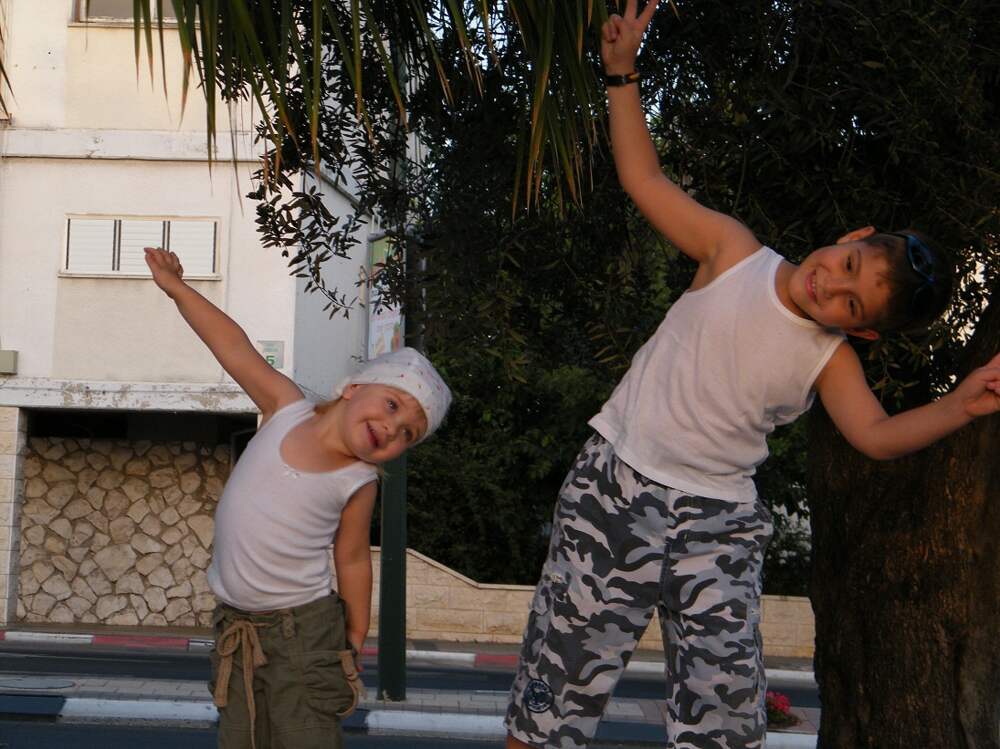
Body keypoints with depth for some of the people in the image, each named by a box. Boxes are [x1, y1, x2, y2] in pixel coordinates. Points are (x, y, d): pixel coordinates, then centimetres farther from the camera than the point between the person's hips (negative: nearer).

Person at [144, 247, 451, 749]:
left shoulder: (358, 485, -9)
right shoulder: (285, 409, -4)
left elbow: (353, 560, 1)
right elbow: (233, 346, -1)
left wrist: (355, 643, 6)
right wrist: (176, 287, 0)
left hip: (303, 632, -3)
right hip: (235, 627, 4)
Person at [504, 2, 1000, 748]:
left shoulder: (830, 358, 0)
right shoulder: (736, 254, -4)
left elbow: (877, 433, -13)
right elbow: (644, 178, 1)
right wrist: (622, 72, -5)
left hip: (721, 523, 2)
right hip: (618, 488, -2)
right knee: (567, 669, 0)